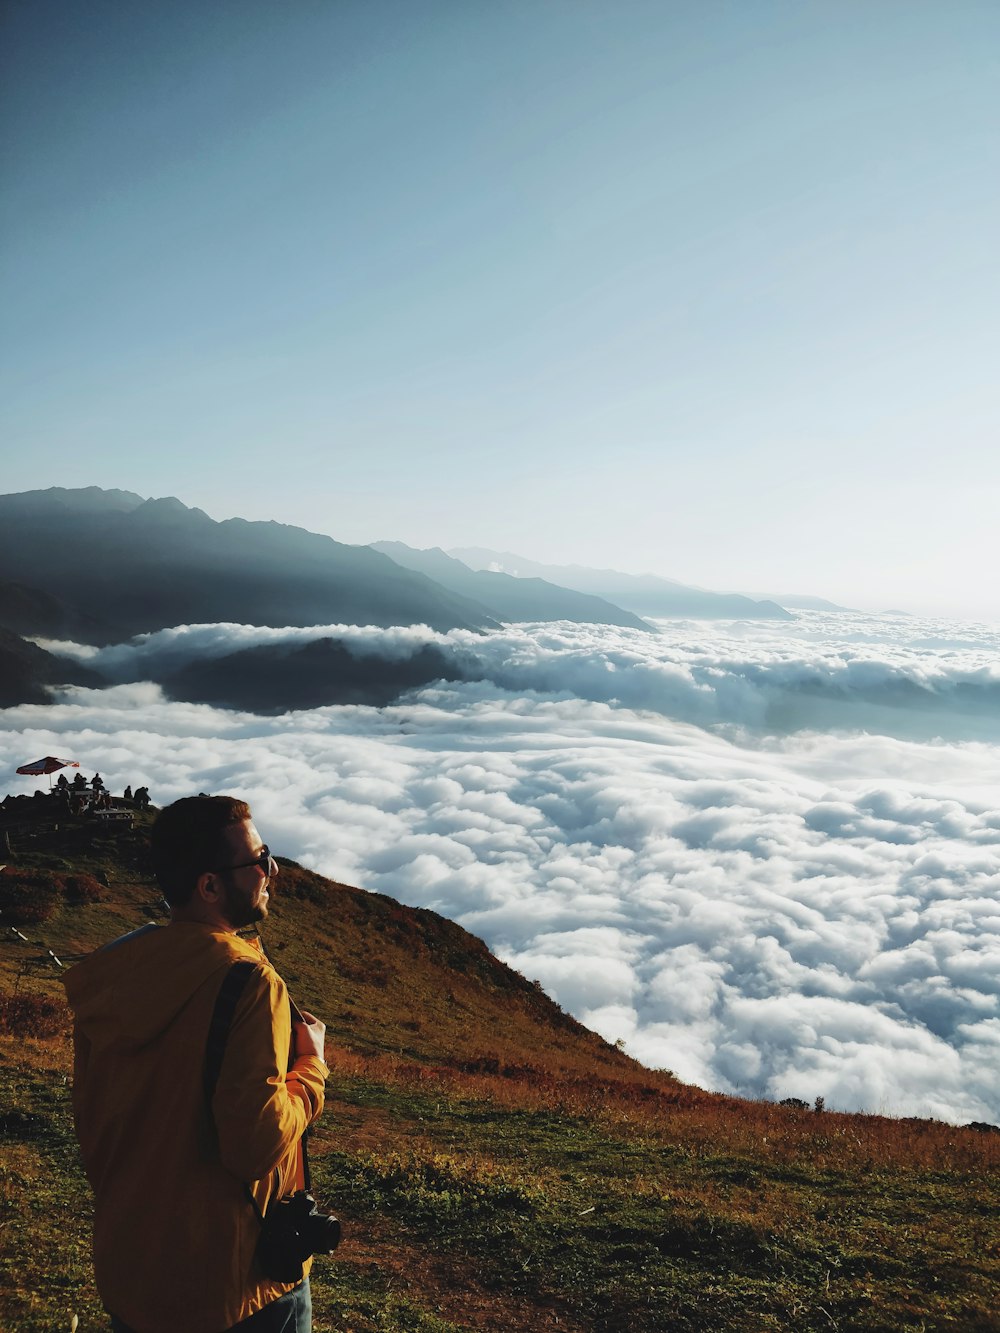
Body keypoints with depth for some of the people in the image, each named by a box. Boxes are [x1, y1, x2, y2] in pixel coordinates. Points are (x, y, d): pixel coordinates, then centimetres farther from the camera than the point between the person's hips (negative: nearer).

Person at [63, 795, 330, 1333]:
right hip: (228, 1283, -6)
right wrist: (311, 1064, -10)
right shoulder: (247, 981, -25)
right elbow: (256, 1144, -26)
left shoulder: (109, 973, -3)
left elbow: (87, 1115, 7)